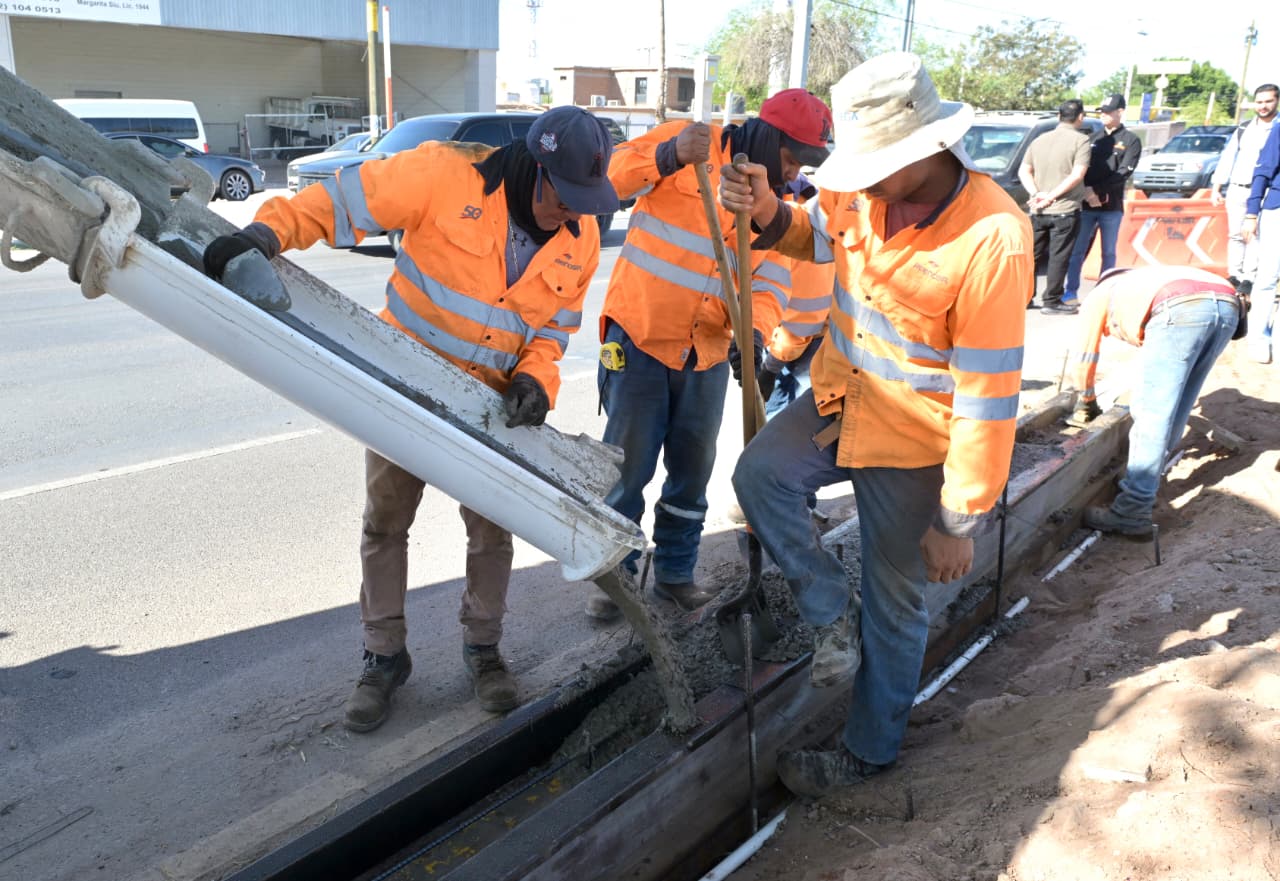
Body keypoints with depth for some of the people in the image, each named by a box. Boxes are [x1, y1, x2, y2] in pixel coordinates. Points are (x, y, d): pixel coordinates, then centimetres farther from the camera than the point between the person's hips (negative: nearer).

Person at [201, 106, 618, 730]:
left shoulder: (580, 238, -9)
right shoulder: (448, 174, -23)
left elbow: (556, 323, 0)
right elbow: (342, 199, -20)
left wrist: (536, 378, -18)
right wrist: (270, 231, -34)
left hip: (492, 398, 3)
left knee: (491, 526, 10)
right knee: (385, 521, 8)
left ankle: (482, 647, 32)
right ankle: (384, 656, 26)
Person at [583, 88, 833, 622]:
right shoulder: (691, 141, -9)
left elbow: (772, 279, -3)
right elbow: (611, 177, -17)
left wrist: (754, 333, -22)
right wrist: (668, 157, -35)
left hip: (709, 352, 5)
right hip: (639, 337, -5)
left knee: (692, 471, 14)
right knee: (628, 466, 2)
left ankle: (675, 573, 31)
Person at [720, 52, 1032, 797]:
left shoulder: (992, 240, -30)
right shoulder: (865, 190, -11)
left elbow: (988, 396, -25)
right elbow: (818, 233, 14)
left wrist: (960, 521, -19)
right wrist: (768, 214, -11)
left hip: (913, 441, -6)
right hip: (842, 399, 6)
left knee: (895, 601, 9)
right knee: (760, 475, -17)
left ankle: (870, 749, 32)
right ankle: (835, 615, 8)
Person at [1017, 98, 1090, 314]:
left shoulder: (1040, 140, 11)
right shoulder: (1080, 140, -7)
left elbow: (1023, 171, 7)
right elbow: (1077, 175, -17)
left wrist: (1036, 194, -5)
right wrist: (1052, 196, -15)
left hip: (1038, 210, 5)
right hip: (1065, 210, -5)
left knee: (1033, 255, 13)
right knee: (1058, 257, 2)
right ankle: (1051, 301, 5)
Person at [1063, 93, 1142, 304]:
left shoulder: (1131, 141, 3)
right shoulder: (1093, 138, 13)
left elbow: (1123, 173, -7)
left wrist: (1097, 190, -15)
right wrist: (1086, 191, -12)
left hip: (1112, 207, -2)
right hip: (1086, 205, 2)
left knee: (1109, 253, 4)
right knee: (1077, 250, 0)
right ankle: (1071, 292, 4)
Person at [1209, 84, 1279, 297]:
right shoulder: (1243, 130, 13)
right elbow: (1227, 158, 13)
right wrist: (1216, 188, 7)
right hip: (1236, 190, 4)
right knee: (1235, 235, 5)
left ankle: (1249, 278, -10)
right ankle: (1234, 275, 11)